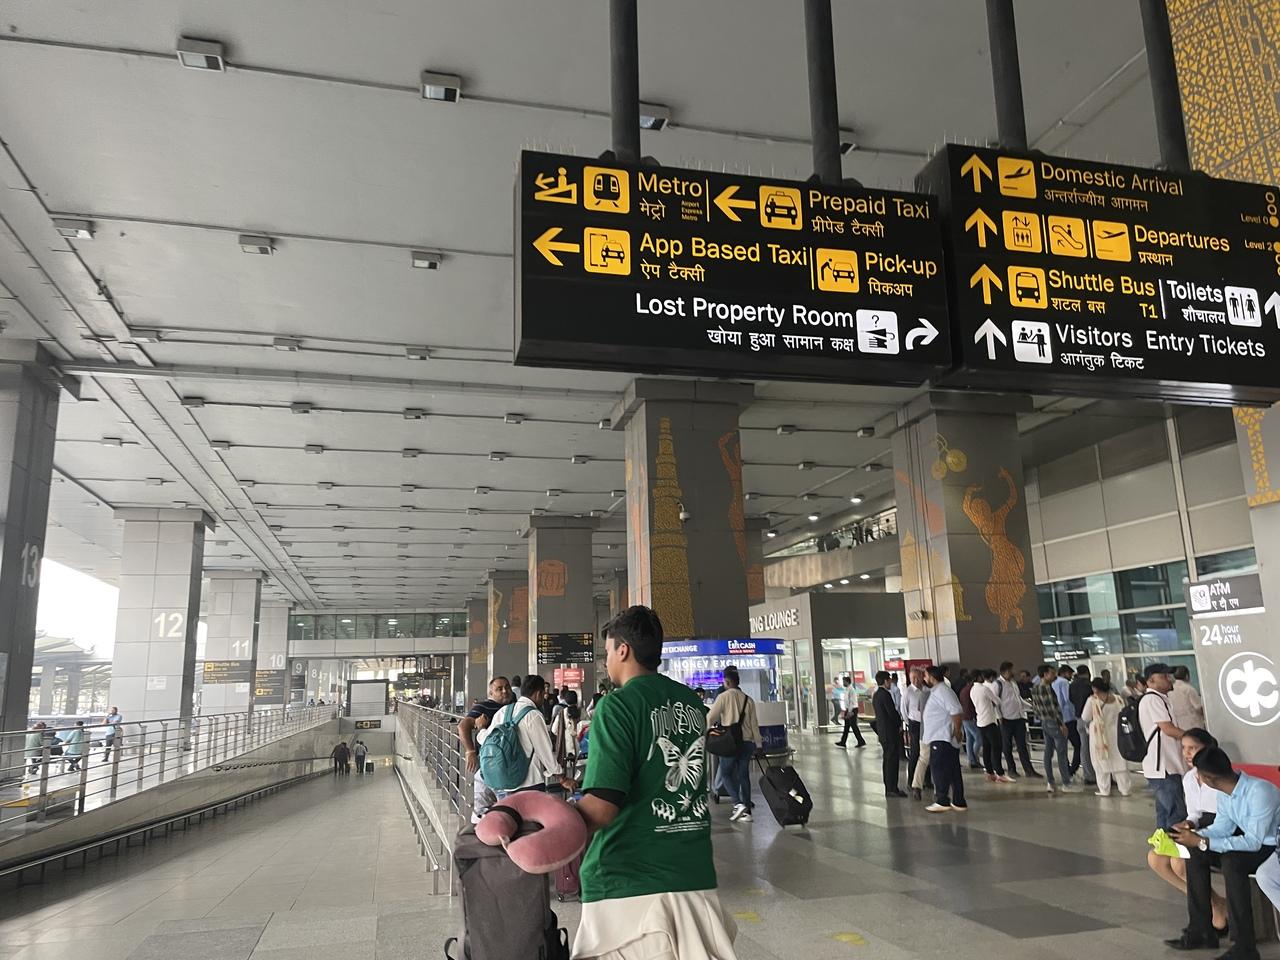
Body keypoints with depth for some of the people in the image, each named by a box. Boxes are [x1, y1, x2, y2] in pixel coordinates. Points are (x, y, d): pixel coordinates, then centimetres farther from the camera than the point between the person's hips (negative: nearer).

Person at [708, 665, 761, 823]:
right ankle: (747, 811, 7)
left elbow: (710, 718, -9)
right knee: (744, 775, 9)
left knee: (726, 773, 8)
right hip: (747, 742, 4)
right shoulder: (748, 700, 7)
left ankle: (738, 803, -10)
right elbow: (754, 724, 7)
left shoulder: (724, 696, -7)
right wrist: (758, 744, 12)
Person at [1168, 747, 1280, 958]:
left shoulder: (1260, 792, -30)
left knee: (1231, 861, -34)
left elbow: (1253, 842, -31)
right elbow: (1222, 827, 2)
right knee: (1195, 853, -6)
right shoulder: (1224, 792, -5)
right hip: (1252, 839, 8)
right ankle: (1200, 930, 1)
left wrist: (1202, 842, -32)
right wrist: (1195, 834, -17)